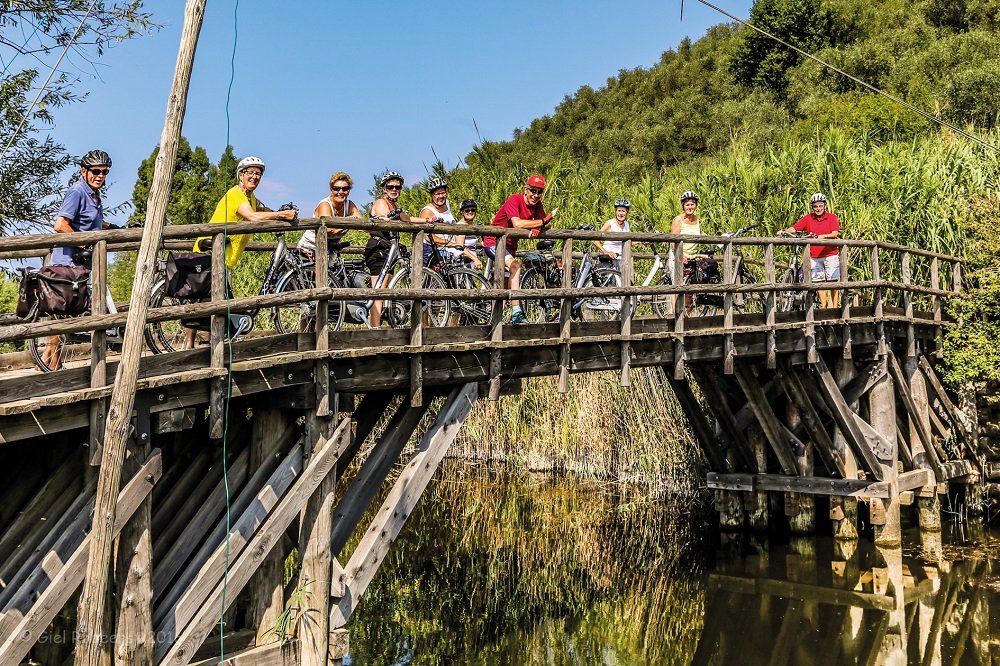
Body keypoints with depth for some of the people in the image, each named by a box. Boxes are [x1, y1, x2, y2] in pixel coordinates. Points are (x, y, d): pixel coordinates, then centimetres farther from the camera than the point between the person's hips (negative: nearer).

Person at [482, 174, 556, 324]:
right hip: (493, 242, -9)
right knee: (515, 266, -30)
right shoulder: (514, 200, -24)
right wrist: (541, 222, -31)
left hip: (510, 245, 9)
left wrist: (538, 228, -31)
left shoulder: (537, 205, -3)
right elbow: (517, 223, -38)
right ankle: (516, 313, -32)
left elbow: (546, 225, -8)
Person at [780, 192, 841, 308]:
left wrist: (823, 236, -31)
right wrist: (785, 231, -24)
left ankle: (835, 306, 6)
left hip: (830, 254, -2)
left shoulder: (832, 218, -1)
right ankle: (823, 306, 12)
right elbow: (794, 228, -4)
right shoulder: (808, 219, 4)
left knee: (832, 281, -1)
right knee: (819, 282, 4)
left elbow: (835, 233, -12)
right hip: (814, 256, 2)